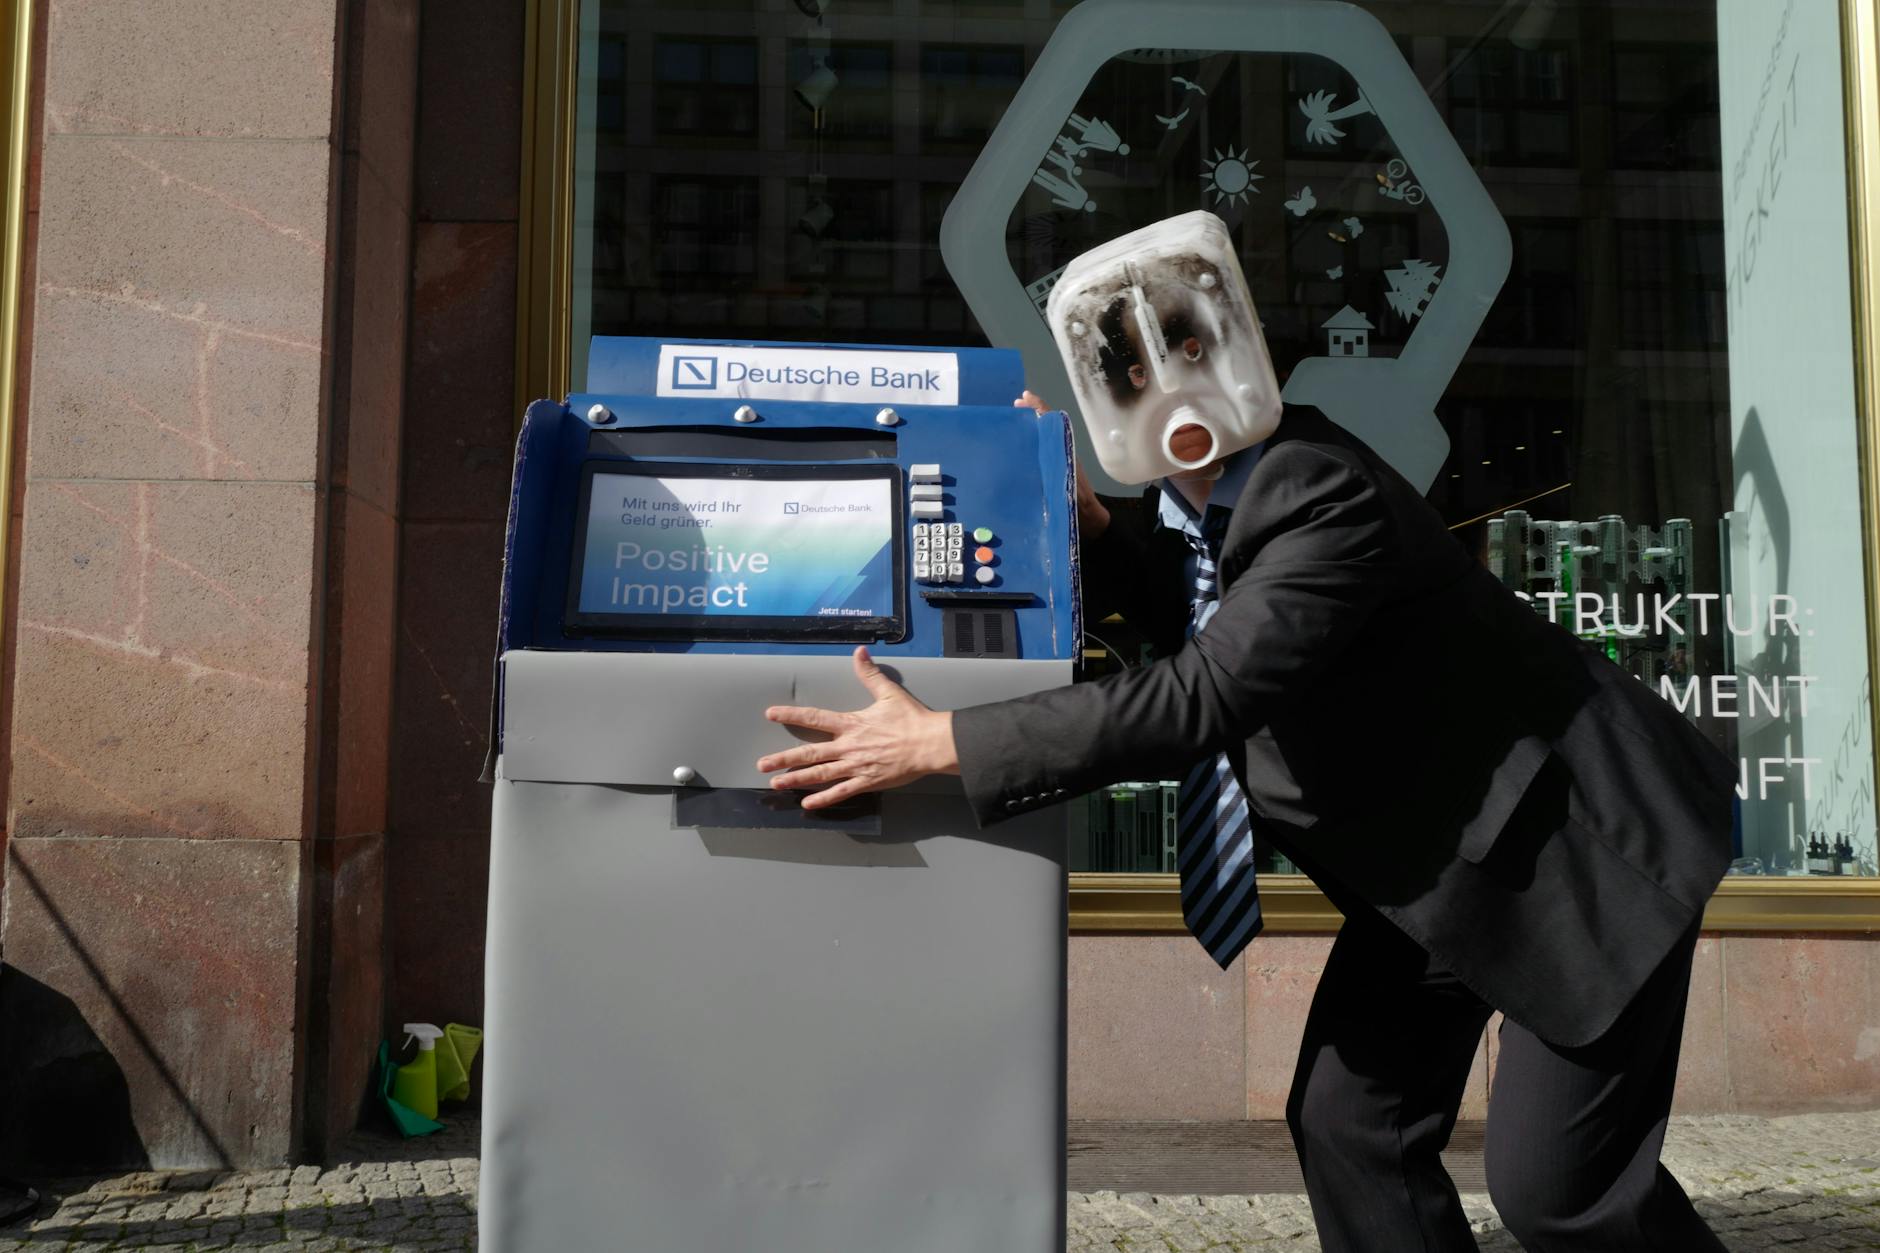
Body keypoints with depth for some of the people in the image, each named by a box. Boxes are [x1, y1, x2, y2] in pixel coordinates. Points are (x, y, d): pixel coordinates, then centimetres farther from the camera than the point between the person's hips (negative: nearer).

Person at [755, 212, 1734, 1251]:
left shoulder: (1329, 500, -31)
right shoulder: (1192, 503, -4)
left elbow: (1200, 697, -39)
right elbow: (1194, 614, 15)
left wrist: (935, 743, -36)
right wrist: (1087, 520, -3)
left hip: (1575, 844, -8)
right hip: (1430, 860, 8)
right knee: (1345, 1125, 6)